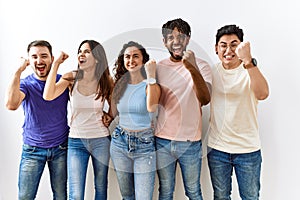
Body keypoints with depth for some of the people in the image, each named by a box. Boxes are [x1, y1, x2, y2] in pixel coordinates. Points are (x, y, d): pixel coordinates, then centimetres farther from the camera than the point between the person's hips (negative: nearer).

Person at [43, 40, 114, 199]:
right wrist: (56, 63, -20)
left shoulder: (106, 81, -4)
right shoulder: (71, 78, -6)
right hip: (76, 140, 0)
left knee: (101, 186, 16)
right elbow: (48, 96, -23)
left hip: (101, 140, 1)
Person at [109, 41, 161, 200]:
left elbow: (151, 107, -28)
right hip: (120, 142, 4)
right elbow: (114, 113, 12)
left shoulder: (150, 84, -6)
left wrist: (151, 75, -28)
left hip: (145, 145, -4)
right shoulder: (120, 84, 6)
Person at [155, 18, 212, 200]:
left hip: (190, 141, -2)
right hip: (162, 140, 2)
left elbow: (205, 99, -23)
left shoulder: (201, 66, -4)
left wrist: (193, 69, -34)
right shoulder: (159, 67, 4)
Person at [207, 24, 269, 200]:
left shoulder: (250, 71, -11)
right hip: (216, 147, 2)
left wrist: (248, 61, -42)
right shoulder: (212, 71, -1)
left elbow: (262, 94, -33)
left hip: (248, 149, -2)